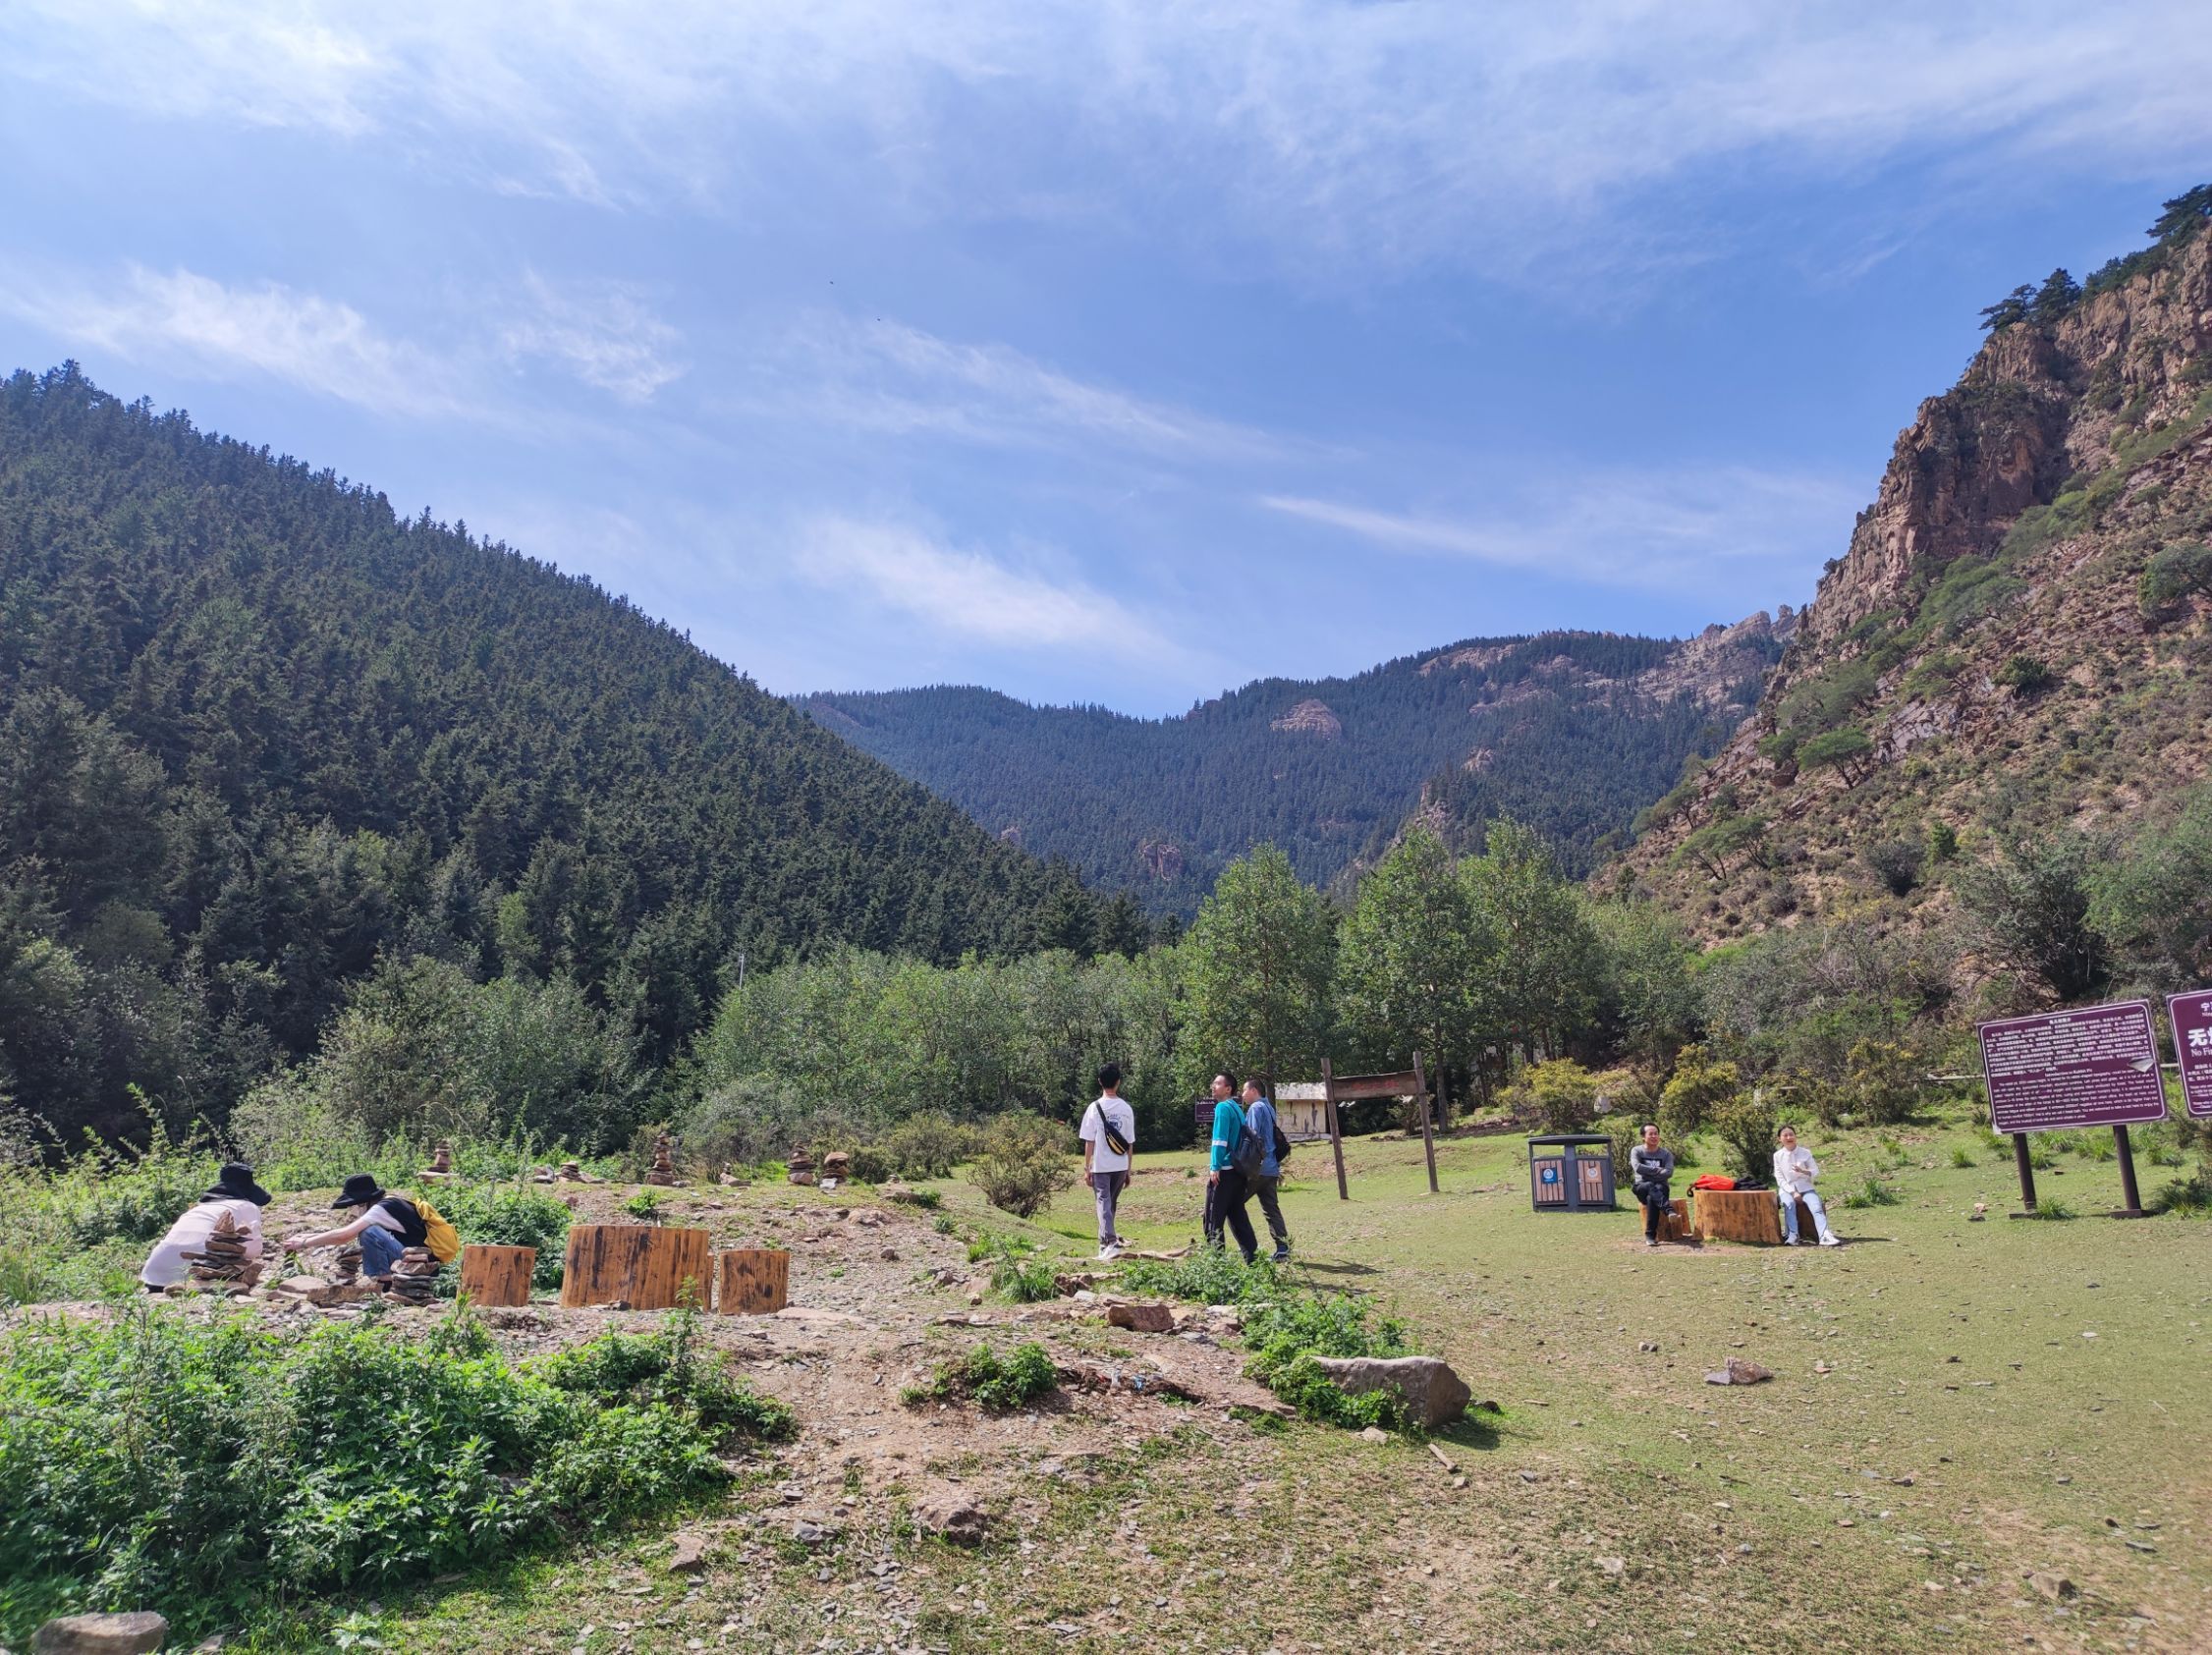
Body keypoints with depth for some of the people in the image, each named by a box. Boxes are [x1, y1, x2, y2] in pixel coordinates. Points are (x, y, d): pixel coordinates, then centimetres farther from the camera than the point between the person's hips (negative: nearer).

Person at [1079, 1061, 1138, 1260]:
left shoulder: (1095, 1107, -8)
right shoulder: (1126, 1108, 1)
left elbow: (1089, 1141, -8)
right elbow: (1130, 1143, 6)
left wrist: (1086, 1168, -1)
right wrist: (1128, 1170, 14)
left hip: (1100, 1166, -3)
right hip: (1120, 1166, 3)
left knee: (1104, 1203, -3)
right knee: (1111, 1203, 18)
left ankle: (1111, 1242, -19)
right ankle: (1105, 1241, 29)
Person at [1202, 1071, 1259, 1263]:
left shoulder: (1223, 1107, -10)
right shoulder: (1237, 1108, 16)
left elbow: (1220, 1140, -17)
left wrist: (1215, 1167, -18)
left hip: (1223, 1171, -8)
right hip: (1238, 1170, 8)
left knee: (1213, 1218, -1)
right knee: (1237, 1214, 12)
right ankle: (1250, 1253, 8)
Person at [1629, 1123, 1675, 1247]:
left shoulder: (1666, 1153, 8)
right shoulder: (1636, 1151, 5)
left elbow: (1669, 1173, -8)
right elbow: (1637, 1167, -14)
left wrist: (1648, 1173, -15)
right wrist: (1658, 1170, -10)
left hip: (1661, 1187, 0)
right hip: (1642, 1187, 0)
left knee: (1652, 1198, -36)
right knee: (1650, 1186, -38)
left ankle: (1650, 1236, -39)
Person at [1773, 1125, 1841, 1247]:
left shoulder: (1806, 1153, 5)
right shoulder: (1778, 1155, 3)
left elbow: (1816, 1172, 2)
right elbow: (1780, 1178, -2)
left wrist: (1803, 1171, -19)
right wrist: (1793, 1192, -15)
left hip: (1805, 1188, 1)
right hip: (1787, 1189, -1)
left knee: (1816, 1206, -28)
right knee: (1789, 1203, -35)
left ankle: (1825, 1237, -45)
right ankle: (1792, 1236, -40)